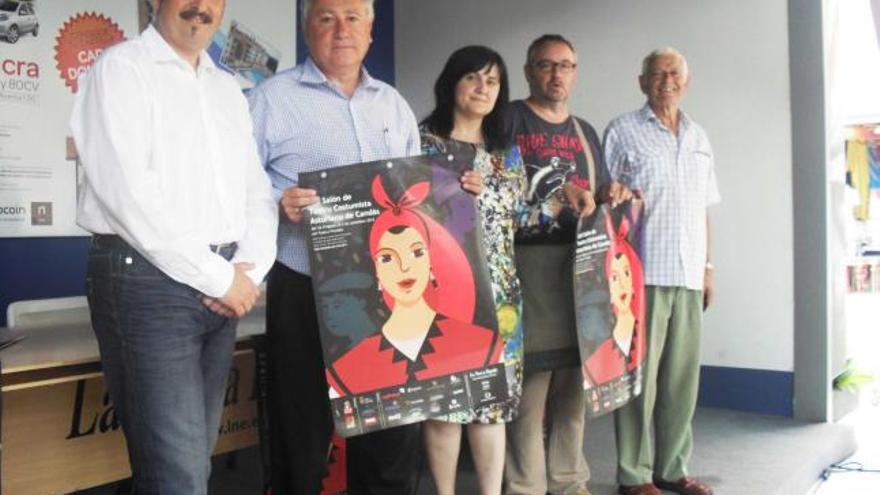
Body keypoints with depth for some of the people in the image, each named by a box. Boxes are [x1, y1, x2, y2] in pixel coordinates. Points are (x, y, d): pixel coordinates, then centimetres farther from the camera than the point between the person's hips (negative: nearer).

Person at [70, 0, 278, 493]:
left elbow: (258, 192, 15)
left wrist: (249, 271, -3)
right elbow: (128, 194, -15)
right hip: (147, 278, -7)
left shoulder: (229, 89, 18)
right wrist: (219, 276, -14)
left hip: (223, 288, 7)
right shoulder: (121, 68, -4)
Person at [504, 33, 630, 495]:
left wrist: (613, 195, 1)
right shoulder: (508, 120, 2)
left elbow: (599, 197, 25)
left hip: (581, 264, 6)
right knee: (531, 377, -7)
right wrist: (557, 194, -15)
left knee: (574, 378, 8)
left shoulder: (585, 132, 21)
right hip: (526, 262, -6)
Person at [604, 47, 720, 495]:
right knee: (639, 373, -2)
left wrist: (708, 267, 14)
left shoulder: (699, 138, 17)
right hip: (642, 272, -5)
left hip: (689, 274, 5)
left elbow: (704, 209, 19)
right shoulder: (622, 132, 2)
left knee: (683, 376, 8)